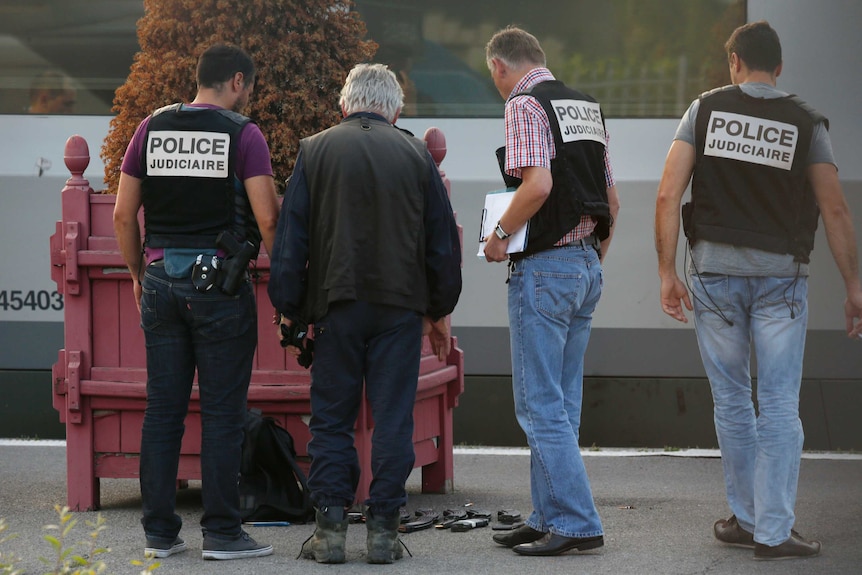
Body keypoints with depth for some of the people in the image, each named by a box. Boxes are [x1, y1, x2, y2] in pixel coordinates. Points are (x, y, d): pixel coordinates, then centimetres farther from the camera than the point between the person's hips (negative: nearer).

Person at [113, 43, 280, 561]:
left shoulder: (153, 128, 7)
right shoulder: (243, 134, -5)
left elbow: (124, 214, 7)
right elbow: (266, 218, -11)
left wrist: (139, 276, 19)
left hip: (162, 278, 4)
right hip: (220, 281, -4)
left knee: (163, 411, 8)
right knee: (223, 412, 1)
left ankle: (160, 532, 11)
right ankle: (222, 533, 2)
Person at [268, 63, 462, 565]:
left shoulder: (315, 151, 3)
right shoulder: (417, 155, 6)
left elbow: (290, 237, 1)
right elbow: (443, 238, 9)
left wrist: (288, 307, 7)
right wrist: (440, 310, 17)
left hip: (338, 302, 0)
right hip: (401, 305, 1)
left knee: (332, 417, 6)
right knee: (393, 419, 4)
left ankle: (330, 527, 3)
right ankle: (383, 528, 3)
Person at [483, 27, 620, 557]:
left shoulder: (525, 105, -10)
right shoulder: (586, 106, 14)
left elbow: (538, 184, -25)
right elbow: (612, 201, 16)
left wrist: (500, 235, -11)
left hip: (544, 268, -9)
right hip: (588, 264, 9)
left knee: (540, 404, -5)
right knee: (562, 403, 13)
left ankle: (576, 523, -7)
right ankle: (550, 518, 17)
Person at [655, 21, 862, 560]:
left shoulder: (705, 110, 2)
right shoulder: (806, 123, 0)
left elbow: (668, 196, -5)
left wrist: (667, 272, -1)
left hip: (715, 271, 1)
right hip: (781, 274, -1)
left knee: (731, 400, 13)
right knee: (779, 405, 0)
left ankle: (746, 518, 21)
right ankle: (774, 530, -4)